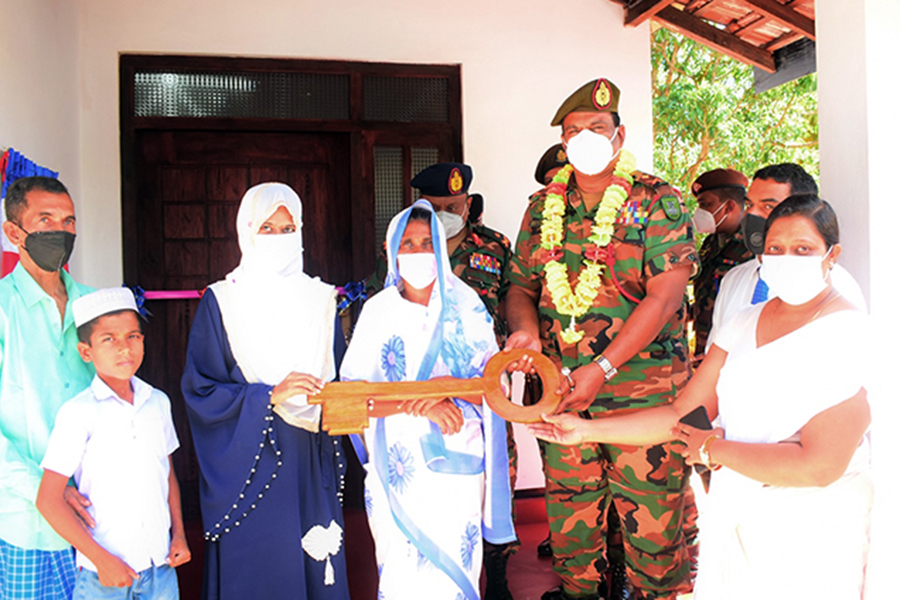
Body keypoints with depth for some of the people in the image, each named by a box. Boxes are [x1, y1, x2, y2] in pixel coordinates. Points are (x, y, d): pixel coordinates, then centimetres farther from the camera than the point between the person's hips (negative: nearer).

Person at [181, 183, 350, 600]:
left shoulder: (320, 300, 9)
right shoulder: (221, 301, -1)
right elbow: (200, 391, -6)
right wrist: (271, 397, -16)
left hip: (310, 465, 3)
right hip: (249, 465, -3)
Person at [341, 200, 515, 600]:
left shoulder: (465, 306, 1)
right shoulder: (378, 310, 1)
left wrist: (446, 393, -22)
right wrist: (421, 404, -19)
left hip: (454, 460, 0)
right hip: (396, 462, 1)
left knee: (452, 565, 4)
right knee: (401, 567, 6)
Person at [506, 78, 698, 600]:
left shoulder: (656, 201, -4)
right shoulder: (542, 207, 10)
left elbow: (665, 296, -13)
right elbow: (522, 285, 15)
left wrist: (602, 369, -19)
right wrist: (526, 327, -8)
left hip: (644, 389, -4)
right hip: (561, 387, 4)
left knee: (651, 513, 2)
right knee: (570, 511, 13)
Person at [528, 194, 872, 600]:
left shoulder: (850, 336, -15)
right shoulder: (745, 323, 5)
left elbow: (819, 465, -23)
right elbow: (683, 415, 3)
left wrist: (714, 449, -13)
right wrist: (586, 429, 0)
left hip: (811, 533, -5)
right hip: (732, 518, 5)